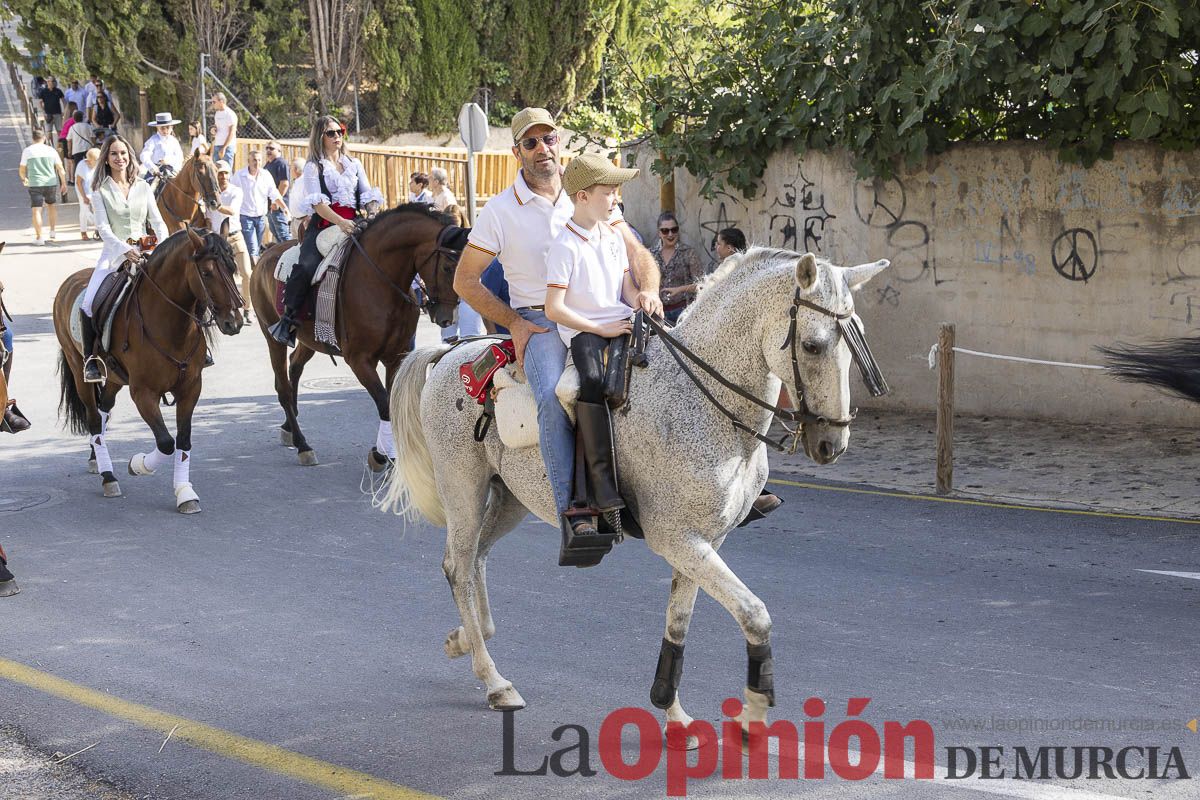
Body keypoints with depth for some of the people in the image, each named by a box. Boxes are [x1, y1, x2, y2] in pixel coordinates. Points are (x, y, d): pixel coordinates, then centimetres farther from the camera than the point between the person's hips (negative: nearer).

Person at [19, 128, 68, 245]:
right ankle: (53, 232, 21)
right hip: (51, 183, 2)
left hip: (35, 184, -2)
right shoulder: (51, 150, 3)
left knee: (37, 210, 0)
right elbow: (60, 169, 4)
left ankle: (39, 237, -3)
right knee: (52, 205, 23)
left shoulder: (27, 151, 0)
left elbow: (22, 170, 5)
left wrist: (24, 179, 26)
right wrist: (64, 184, 13)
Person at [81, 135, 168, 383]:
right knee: (89, 304, -21)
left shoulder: (143, 188, 11)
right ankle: (91, 360, -8)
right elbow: (103, 227, -7)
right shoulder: (101, 191, 2)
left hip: (145, 253, 2)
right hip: (114, 253, -2)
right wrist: (125, 250, -23)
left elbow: (158, 222, 8)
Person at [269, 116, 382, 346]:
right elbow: (317, 202, -6)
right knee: (306, 267, -30)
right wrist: (340, 222, -22)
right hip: (323, 226, -4)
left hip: (352, 226, 4)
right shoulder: (314, 167, 7)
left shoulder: (354, 165, 21)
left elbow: (368, 196, 16)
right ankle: (288, 319, -17)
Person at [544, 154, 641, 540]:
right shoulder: (565, 247, -7)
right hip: (583, 332, -7)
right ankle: (604, 488, -38)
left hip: (621, 325, 7)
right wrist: (601, 328, -16)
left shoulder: (613, 237, 17)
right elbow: (554, 309, -11)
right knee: (592, 381, -36)